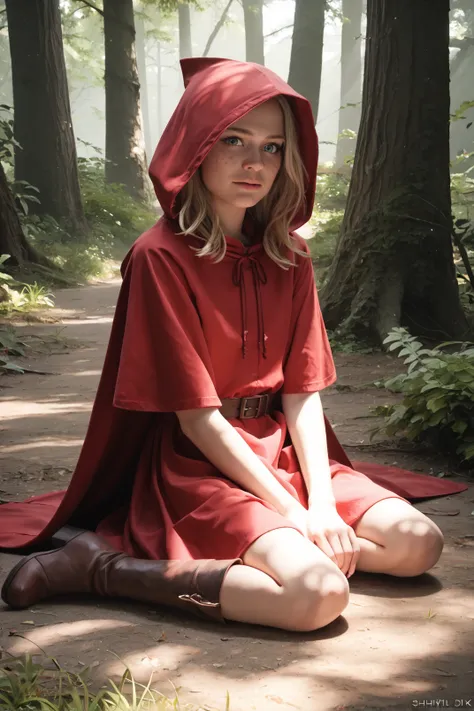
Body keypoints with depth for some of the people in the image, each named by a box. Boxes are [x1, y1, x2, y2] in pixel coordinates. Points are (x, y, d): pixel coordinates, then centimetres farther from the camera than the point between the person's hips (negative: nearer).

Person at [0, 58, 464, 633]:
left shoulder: (288, 255, 6)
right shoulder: (163, 256, -14)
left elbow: (303, 390, 0)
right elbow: (197, 416, -16)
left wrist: (323, 504, -14)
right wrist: (294, 514, -18)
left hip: (282, 455, 7)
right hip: (196, 466, -7)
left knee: (418, 544, -8)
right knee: (317, 594, -28)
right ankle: (99, 564, -16)